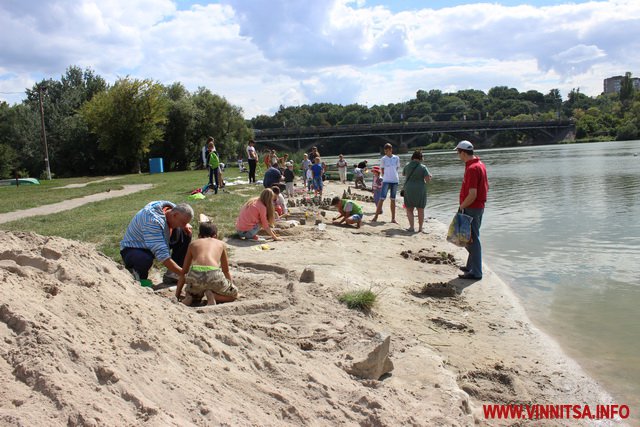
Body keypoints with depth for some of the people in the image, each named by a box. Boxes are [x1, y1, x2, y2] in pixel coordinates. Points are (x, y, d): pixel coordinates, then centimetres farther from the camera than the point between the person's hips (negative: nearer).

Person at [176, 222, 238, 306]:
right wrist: (231, 285, 53)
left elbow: (184, 272, 30)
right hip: (214, 275, -2)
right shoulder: (221, 244, 27)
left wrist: (177, 295, 38)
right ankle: (212, 295, -2)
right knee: (234, 294, 25)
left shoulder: (193, 244, 28)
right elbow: (226, 271, 37)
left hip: (194, 275, 2)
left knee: (194, 293, 37)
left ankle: (190, 297, 3)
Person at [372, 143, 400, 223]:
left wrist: (393, 175, 5)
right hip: (386, 181, -2)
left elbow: (397, 168, 13)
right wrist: (385, 177, 0)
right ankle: (376, 216, -3)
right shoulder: (383, 159, 1)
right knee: (382, 198, -8)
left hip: (395, 181, 2)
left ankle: (393, 218, 11)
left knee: (393, 199, 8)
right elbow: (382, 171, 6)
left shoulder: (396, 158, 6)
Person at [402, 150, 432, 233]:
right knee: (420, 210, 11)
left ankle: (411, 227, -1)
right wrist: (430, 176, 8)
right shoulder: (423, 167, -11)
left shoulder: (407, 165, -2)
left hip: (409, 190, 1)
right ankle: (420, 228, 13)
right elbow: (428, 179, -13)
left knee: (409, 209, 9)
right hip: (420, 190, -1)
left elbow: (403, 174, 16)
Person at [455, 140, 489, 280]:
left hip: (471, 209, -10)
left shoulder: (472, 169, -22)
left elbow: (472, 194, -26)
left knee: (472, 239, -3)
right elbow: (486, 187, 18)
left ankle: (475, 272, 3)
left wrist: (461, 207, -14)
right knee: (471, 238, 20)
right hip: (479, 206, 10)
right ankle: (472, 266, 33)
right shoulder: (480, 164, 10)